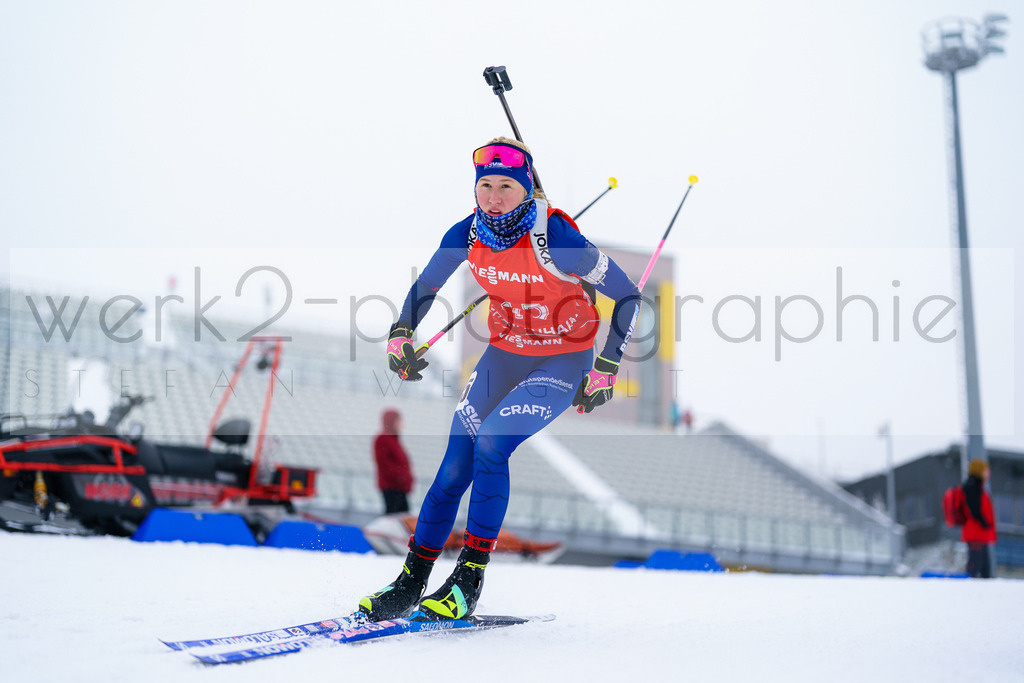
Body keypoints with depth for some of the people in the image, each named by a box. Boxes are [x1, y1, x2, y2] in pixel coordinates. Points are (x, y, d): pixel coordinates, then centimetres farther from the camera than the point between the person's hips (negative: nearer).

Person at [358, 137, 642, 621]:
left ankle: (469, 579, -15)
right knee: (454, 469, -3)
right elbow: (426, 285, 9)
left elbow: (627, 294, -16)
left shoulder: (556, 240, -26)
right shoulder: (467, 235, -11)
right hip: (503, 354, 5)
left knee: (490, 444, -26)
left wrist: (605, 371, -16)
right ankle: (410, 585, 10)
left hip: (563, 361, -5)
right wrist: (401, 335, -7)